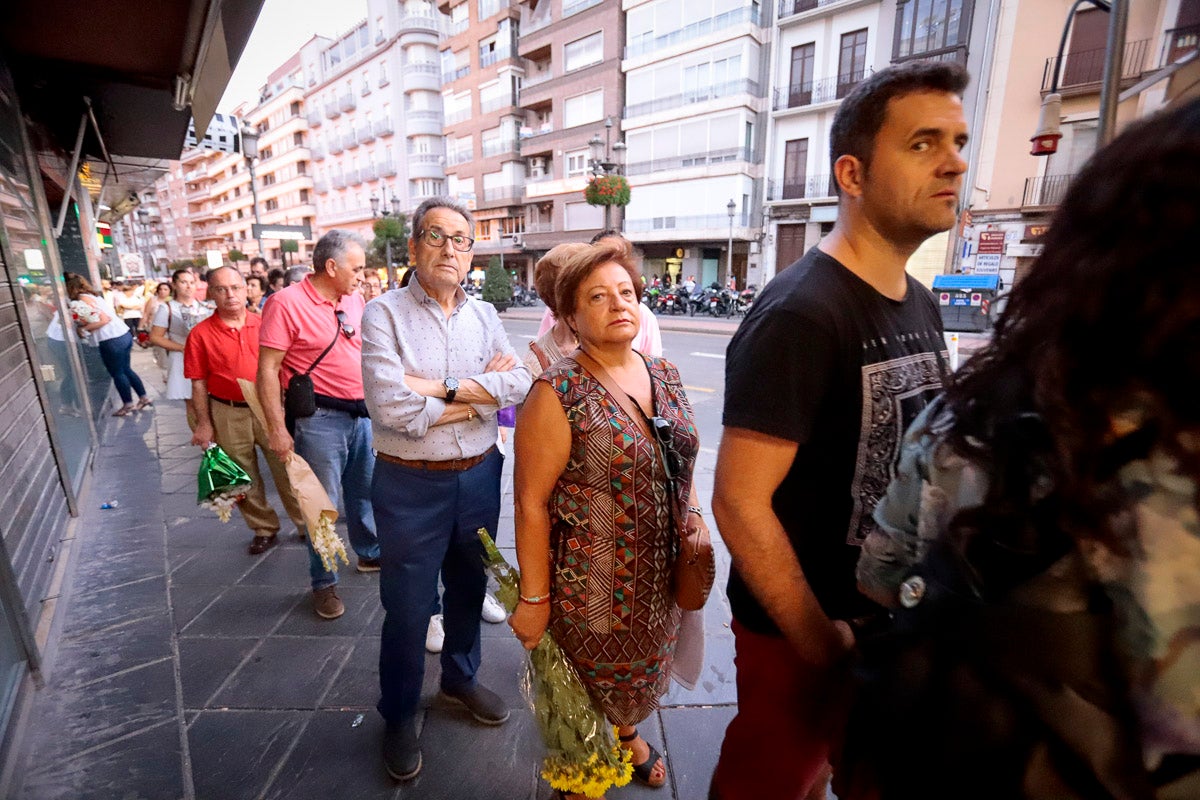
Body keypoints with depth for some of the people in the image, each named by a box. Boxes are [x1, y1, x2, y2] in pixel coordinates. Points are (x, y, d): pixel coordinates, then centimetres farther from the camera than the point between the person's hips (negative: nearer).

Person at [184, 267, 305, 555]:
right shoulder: (201, 334, -1)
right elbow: (198, 383, 0)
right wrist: (203, 423, -1)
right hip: (228, 415, 0)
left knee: (287, 469, 5)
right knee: (244, 477, 11)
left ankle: (306, 523, 19)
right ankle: (264, 529, 28)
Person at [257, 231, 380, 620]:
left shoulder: (355, 300, 7)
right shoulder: (287, 302, -12)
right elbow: (267, 369, -13)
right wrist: (277, 429, -16)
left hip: (362, 412, 6)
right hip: (320, 417, -6)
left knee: (367, 490, 19)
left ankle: (370, 553, 40)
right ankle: (324, 583, 22)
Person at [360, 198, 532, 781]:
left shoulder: (485, 315, 3)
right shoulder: (384, 313, -10)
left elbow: (519, 384, -12)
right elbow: (391, 409, -23)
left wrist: (439, 387, -21)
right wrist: (481, 392, -14)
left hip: (479, 477, 4)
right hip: (410, 485, -4)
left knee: (469, 589, 23)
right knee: (407, 608, 12)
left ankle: (460, 678, 50)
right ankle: (398, 716, 39)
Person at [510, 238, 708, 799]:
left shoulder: (664, 376, -1)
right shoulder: (559, 393, -20)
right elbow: (531, 503, -18)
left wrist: (694, 519, 5)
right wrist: (533, 599, -15)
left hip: (660, 576, 6)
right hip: (589, 583, -6)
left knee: (641, 672, 29)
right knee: (588, 684, 18)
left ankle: (627, 734, 61)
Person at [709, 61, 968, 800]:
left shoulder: (921, 304, 3)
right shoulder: (800, 315, -24)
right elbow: (739, 502, -27)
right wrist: (820, 643, -17)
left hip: (892, 617, 7)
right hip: (803, 628, -7)